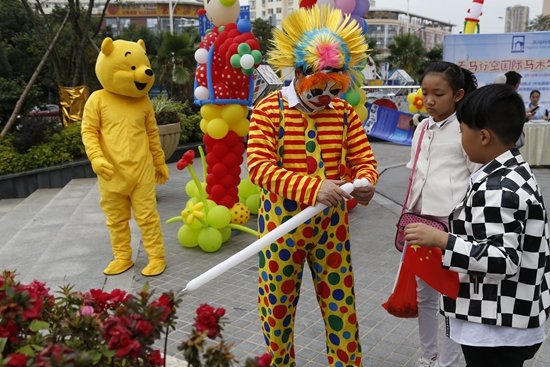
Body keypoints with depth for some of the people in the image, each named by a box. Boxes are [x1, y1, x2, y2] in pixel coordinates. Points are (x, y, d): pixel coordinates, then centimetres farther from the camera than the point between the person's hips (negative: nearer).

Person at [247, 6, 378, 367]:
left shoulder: (345, 113, 0)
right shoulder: (269, 110, -12)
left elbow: (364, 159, 2)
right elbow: (260, 167, -21)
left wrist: (366, 181, -23)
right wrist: (313, 188, -34)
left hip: (331, 223, 3)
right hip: (282, 221, -2)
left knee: (341, 302, 12)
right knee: (277, 303, 14)